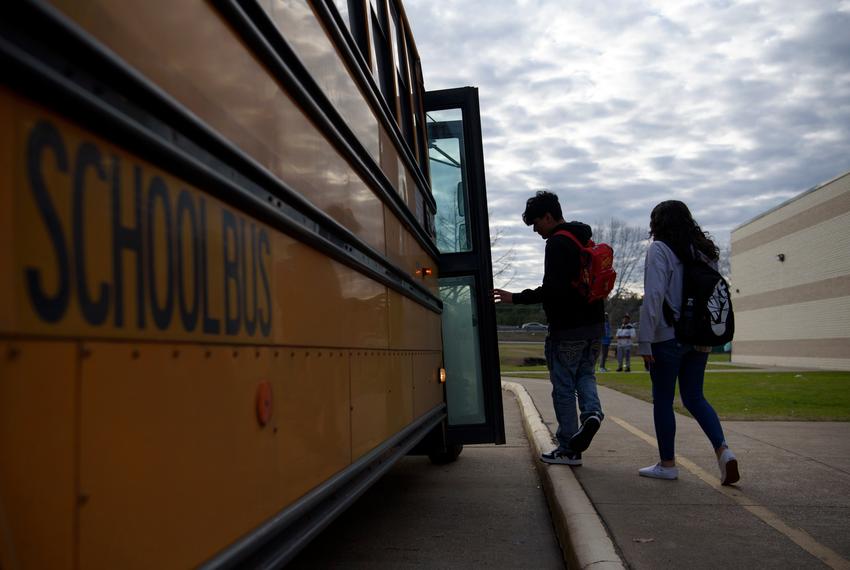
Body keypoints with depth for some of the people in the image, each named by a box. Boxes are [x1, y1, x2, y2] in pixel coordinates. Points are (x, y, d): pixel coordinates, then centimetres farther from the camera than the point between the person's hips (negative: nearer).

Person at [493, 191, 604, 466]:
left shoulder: (557, 243, -14)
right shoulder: (585, 241, 15)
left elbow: (553, 289, -24)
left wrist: (516, 298, -18)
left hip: (567, 329, -8)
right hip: (593, 325, 9)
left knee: (563, 387, 2)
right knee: (584, 374, 21)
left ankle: (568, 449, 9)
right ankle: (591, 412, -7)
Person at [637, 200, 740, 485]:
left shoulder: (659, 250, -8)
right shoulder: (704, 250, 11)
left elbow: (654, 296, -16)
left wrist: (645, 342, -15)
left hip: (668, 337, -6)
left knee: (663, 400, 6)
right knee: (694, 397, 16)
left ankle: (667, 464, 12)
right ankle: (723, 450, -1)